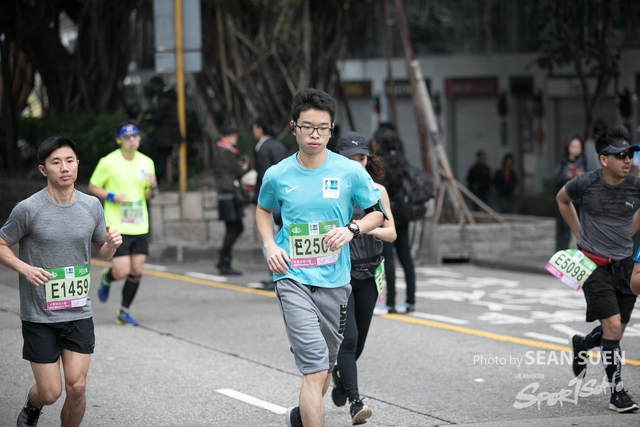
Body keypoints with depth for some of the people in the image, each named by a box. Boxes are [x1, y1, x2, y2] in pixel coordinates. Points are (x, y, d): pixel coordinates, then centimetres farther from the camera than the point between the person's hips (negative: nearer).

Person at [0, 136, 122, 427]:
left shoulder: (92, 206, 2)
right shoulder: (28, 209, -11)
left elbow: (102, 253, 14)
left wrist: (112, 244, -9)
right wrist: (25, 268, -18)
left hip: (79, 313, 3)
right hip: (39, 316, -3)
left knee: (76, 388, -2)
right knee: (50, 392, 1)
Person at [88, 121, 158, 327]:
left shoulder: (147, 162, 6)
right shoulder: (108, 162, -8)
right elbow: (93, 187, 1)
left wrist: (152, 188, -7)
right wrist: (112, 197, -15)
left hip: (140, 226, 4)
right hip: (117, 226, -4)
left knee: (136, 271, 2)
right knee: (122, 271, -11)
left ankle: (123, 313, 18)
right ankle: (106, 279, 26)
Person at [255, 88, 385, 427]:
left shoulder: (350, 172, -3)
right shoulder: (277, 175, -1)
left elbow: (377, 213, 7)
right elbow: (263, 210, 19)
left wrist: (351, 230, -12)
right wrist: (270, 245, 1)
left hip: (334, 280, 2)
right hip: (293, 279, -2)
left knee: (325, 367, 17)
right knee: (315, 368, -16)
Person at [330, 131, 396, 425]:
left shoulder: (377, 191, 4)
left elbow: (391, 233, 2)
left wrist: (370, 228, -15)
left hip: (369, 273, 4)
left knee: (359, 341, 12)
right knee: (348, 337, -16)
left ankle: (340, 374, 42)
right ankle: (355, 403, -18)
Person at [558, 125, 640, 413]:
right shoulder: (586, 183, -12)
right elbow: (562, 199, 11)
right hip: (594, 264, -4)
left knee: (616, 332, 10)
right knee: (612, 325, -14)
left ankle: (581, 345, 43)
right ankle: (617, 393, -6)